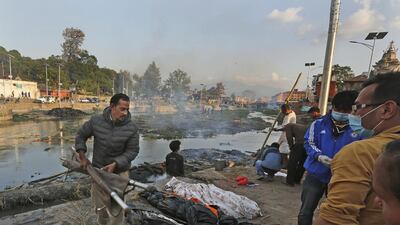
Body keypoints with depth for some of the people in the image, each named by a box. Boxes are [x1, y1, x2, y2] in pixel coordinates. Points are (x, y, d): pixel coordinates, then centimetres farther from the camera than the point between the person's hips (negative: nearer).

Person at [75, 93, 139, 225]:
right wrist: (82, 157, -1)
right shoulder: (96, 121, -11)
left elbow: (132, 151, -12)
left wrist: (115, 164, -21)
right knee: (98, 203, 21)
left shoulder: (131, 128, -17)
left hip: (119, 171, -3)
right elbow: (81, 136, 4)